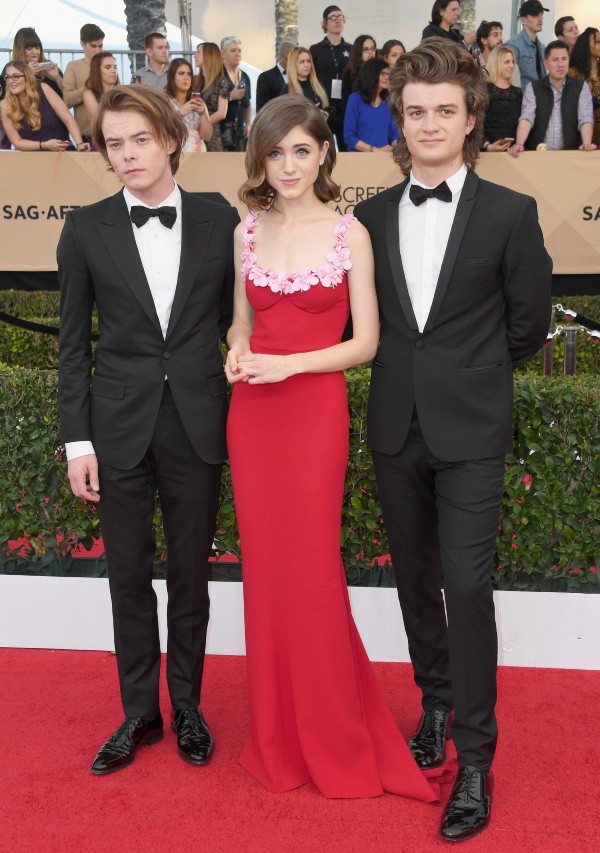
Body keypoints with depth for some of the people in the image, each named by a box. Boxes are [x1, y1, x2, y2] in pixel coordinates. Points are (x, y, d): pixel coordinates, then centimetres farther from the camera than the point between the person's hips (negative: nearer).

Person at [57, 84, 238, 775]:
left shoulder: (220, 222, 1)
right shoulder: (86, 229, 0)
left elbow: (233, 322, 7)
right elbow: (73, 343, 2)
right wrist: (77, 441, -3)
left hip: (197, 424, 0)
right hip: (119, 425, 0)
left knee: (191, 571, 11)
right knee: (128, 574, 10)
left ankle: (187, 705, 31)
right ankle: (139, 713, 28)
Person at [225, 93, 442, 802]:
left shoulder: (349, 233, -2)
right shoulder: (247, 233, 9)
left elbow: (366, 342, -4)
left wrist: (289, 364, -15)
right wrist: (236, 354, -5)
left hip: (316, 410, -4)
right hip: (252, 414, 4)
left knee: (311, 569, -1)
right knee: (264, 566, 8)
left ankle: (337, 743, 20)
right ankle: (278, 740, 26)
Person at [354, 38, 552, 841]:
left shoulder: (510, 212, -4)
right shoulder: (372, 216, 6)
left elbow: (528, 322, 4)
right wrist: (416, 369, 9)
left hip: (470, 430, -3)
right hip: (395, 427, 4)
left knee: (467, 586, -6)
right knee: (416, 579, 14)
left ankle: (474, 758, 8)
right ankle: (436, 702, 35)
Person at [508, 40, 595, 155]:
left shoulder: (581, 87, 8)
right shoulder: (533, 88, 8)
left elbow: (585, 119, -3)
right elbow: (526, 118, -6)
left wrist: (587, 144, -23)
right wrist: (519, 144, -26)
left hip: (570, 153, 0)